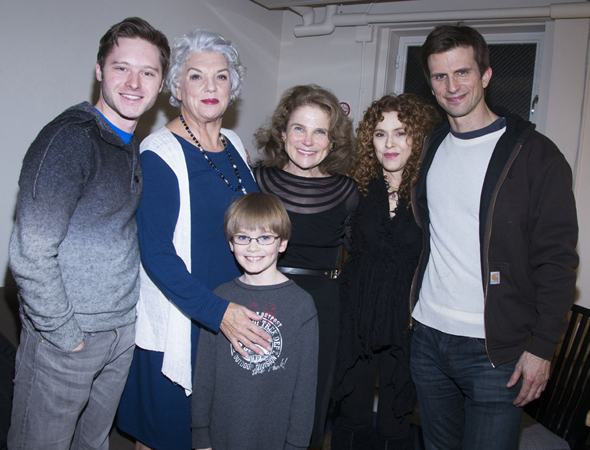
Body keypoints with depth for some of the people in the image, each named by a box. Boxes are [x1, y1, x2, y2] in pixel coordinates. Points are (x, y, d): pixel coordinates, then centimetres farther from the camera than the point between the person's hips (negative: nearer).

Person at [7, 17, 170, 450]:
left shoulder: (136, 146, 6)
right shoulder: (69, 139, -19)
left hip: (123, 329, 7)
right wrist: (66, 335, -17)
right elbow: (30, 254, -24)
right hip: (66, 338, -7)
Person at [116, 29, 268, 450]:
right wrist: (217, 312, -25)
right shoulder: (160, 152, -15)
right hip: (178, 320, -6)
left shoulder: (234, 145, 6)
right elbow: (155, 252, -20)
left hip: (237, 314, 6)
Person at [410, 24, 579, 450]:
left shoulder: (535, 154, -8)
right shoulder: (432, 148, 9)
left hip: (494, 350, -5)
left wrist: (543, 347, -13)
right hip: (428, 337, 5)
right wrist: (416, 308, 10)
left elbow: (557, 259, -9)